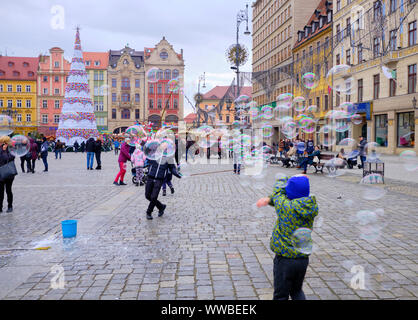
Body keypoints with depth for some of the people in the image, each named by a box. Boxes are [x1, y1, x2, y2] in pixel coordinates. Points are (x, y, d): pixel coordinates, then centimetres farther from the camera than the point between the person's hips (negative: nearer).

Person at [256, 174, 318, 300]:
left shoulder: (284, 206, -20)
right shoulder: (311, 207, -4)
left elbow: (279, 186, -1)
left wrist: (291, 178, 13)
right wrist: (269, 200, 7)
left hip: (285, 259, -5)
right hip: (303, 258, 6)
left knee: (281, 296, 10)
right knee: (296, 291, 26)